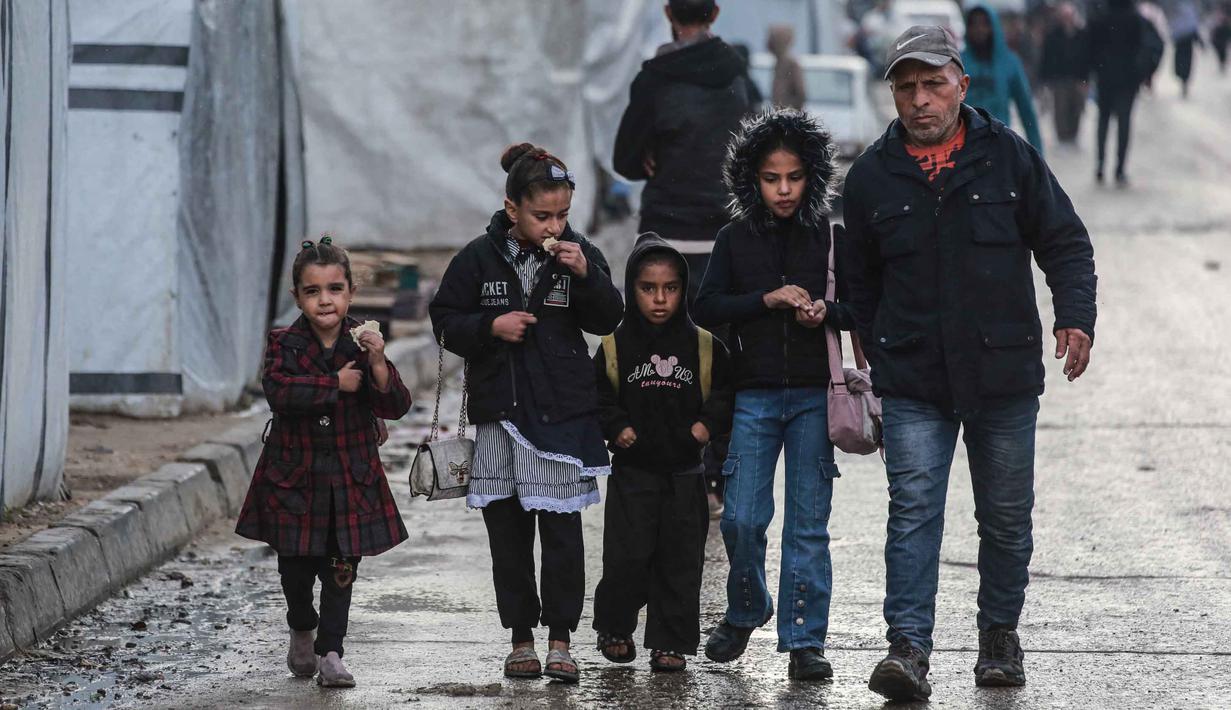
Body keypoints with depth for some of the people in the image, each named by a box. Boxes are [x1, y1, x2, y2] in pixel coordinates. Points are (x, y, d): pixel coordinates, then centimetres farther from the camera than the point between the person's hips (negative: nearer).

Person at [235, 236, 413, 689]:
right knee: (296, 567, 9)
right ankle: (301, 630, 36)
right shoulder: (285, 345, -5)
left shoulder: (361, 345, -2)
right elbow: (279, 392, -24)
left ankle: (330, 652, 7)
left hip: (350, 477, 1)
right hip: (294, 475, -1)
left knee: (342, 568, 0)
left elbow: (395, 407, -7)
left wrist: (378, 364, -24)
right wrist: (337, 384, -22)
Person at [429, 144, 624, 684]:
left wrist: (585, 274, -15)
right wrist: (491, 326, -14)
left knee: (561, 529, -2)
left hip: (564, 413, 0)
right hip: (499, 412, 1)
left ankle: (560, 639, 5)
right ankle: (522, 639, 15)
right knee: (508, 533, 6)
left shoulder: (578, 253, 2)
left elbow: (608, 320, 0)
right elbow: (446, 322, 3)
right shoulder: (479, 258, -1)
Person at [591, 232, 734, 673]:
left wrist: (710, 422, -8)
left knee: (680, 561, 2)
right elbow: (597, 397, 5)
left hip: (684, 474, 1)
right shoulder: (615, 346, 0)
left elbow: (727, 392, 9)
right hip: (632, 471, -1)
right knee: (627, 558, -4)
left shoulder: (704, 347, 2)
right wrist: (615, 427, -11)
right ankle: (614, 628, 19)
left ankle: (671, 643, 11)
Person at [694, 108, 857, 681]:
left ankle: (804, 640, 4)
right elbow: (705, 307, 0)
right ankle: (745, 611, 23)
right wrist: (767, 299, -12)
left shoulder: (830, 237, 4)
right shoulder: (735, 240, 6)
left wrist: (827, 312, -13)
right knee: (741, 519, -3)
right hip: (754, 395, 1)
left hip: (814, 396, -1)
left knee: (809, 522, -1)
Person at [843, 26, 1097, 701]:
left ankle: (999, 635, 28)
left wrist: (1075, 316, -10)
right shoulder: (872, 176, 3)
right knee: (913, 511, -11)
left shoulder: (1009, 156, 0)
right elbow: (859, 282, 14)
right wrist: (882, 360, 13)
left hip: (1004, 374, 0)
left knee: (1006, 517, 10)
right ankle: (908, 650, -15)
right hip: (914, 382, 0)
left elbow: (1065, 242, 5)